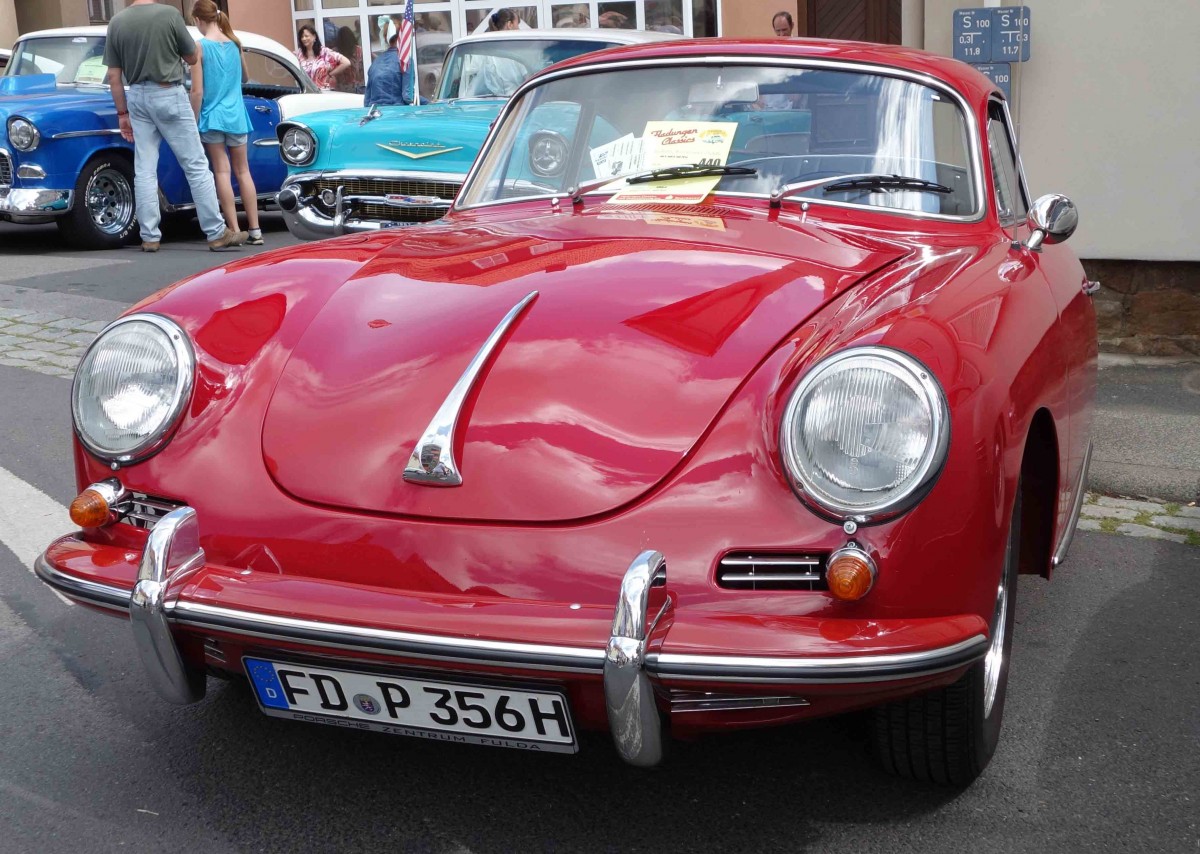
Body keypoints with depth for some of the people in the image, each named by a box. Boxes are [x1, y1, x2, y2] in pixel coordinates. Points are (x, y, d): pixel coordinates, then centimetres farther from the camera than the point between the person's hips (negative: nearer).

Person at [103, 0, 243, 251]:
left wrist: (122, 113, 10)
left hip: (137, 97, 4)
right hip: (168, 95, -4)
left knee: (144, 171, 7)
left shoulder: (116, 22, 0)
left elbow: (114, 76, 2)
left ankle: (149, 237, 7)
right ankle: (217, 233, 2)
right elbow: (192, 58, 1)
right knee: (196, 166, 1)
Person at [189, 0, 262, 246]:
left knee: (222, 172, -1)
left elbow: (197, 92, -11)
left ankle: (234, 230, -5)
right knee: (243, 171, 9)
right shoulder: (234, 43, 4)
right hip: (237, 116, 4)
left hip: (212, 117, -4)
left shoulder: (201, 46, -9)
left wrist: (193, 123, -3)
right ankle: (255, 230, 8)